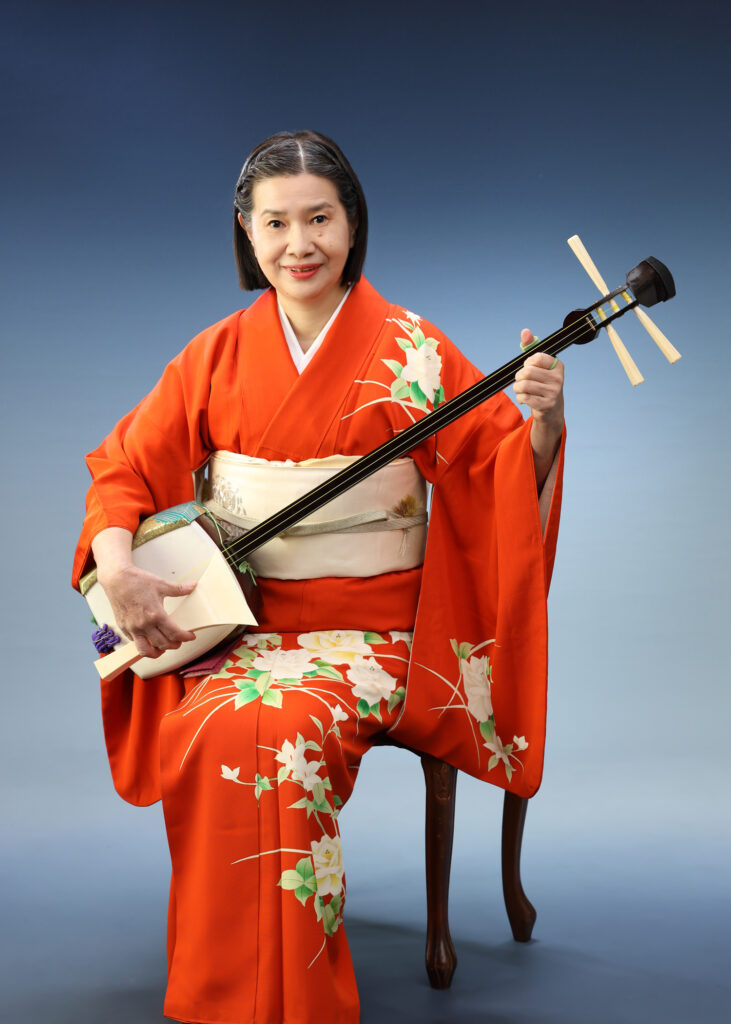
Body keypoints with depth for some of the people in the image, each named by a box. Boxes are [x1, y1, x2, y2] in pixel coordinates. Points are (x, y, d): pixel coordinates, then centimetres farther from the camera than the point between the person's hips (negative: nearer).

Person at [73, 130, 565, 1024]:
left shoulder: (409, 349, 1)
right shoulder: (219, 355, 8)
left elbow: (510, 471, -2)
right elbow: (123, 466, 10)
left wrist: (542, 423, -24)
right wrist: (117, 565, -9)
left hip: (373, 627, -2)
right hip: (240, 619, 2)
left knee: (284, 729, -30)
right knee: (211, 729, -28)